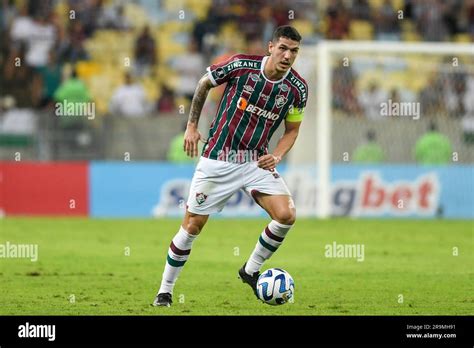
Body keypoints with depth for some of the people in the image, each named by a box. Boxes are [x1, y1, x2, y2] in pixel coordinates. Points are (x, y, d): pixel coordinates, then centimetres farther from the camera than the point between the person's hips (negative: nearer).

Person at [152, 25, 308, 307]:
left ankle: (251, 270, 8)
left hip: (257, 161, 3)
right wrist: (192, 126, 4)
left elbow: (292, 129, 8)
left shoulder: (297, 88, -6)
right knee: (193, 225, 0)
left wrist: (276, 156, -10)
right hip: (218, 159, -3)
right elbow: (204, 84, 5)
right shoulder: (241, 65, -14)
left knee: (287, 215, -16)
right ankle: (165, 291, 17)